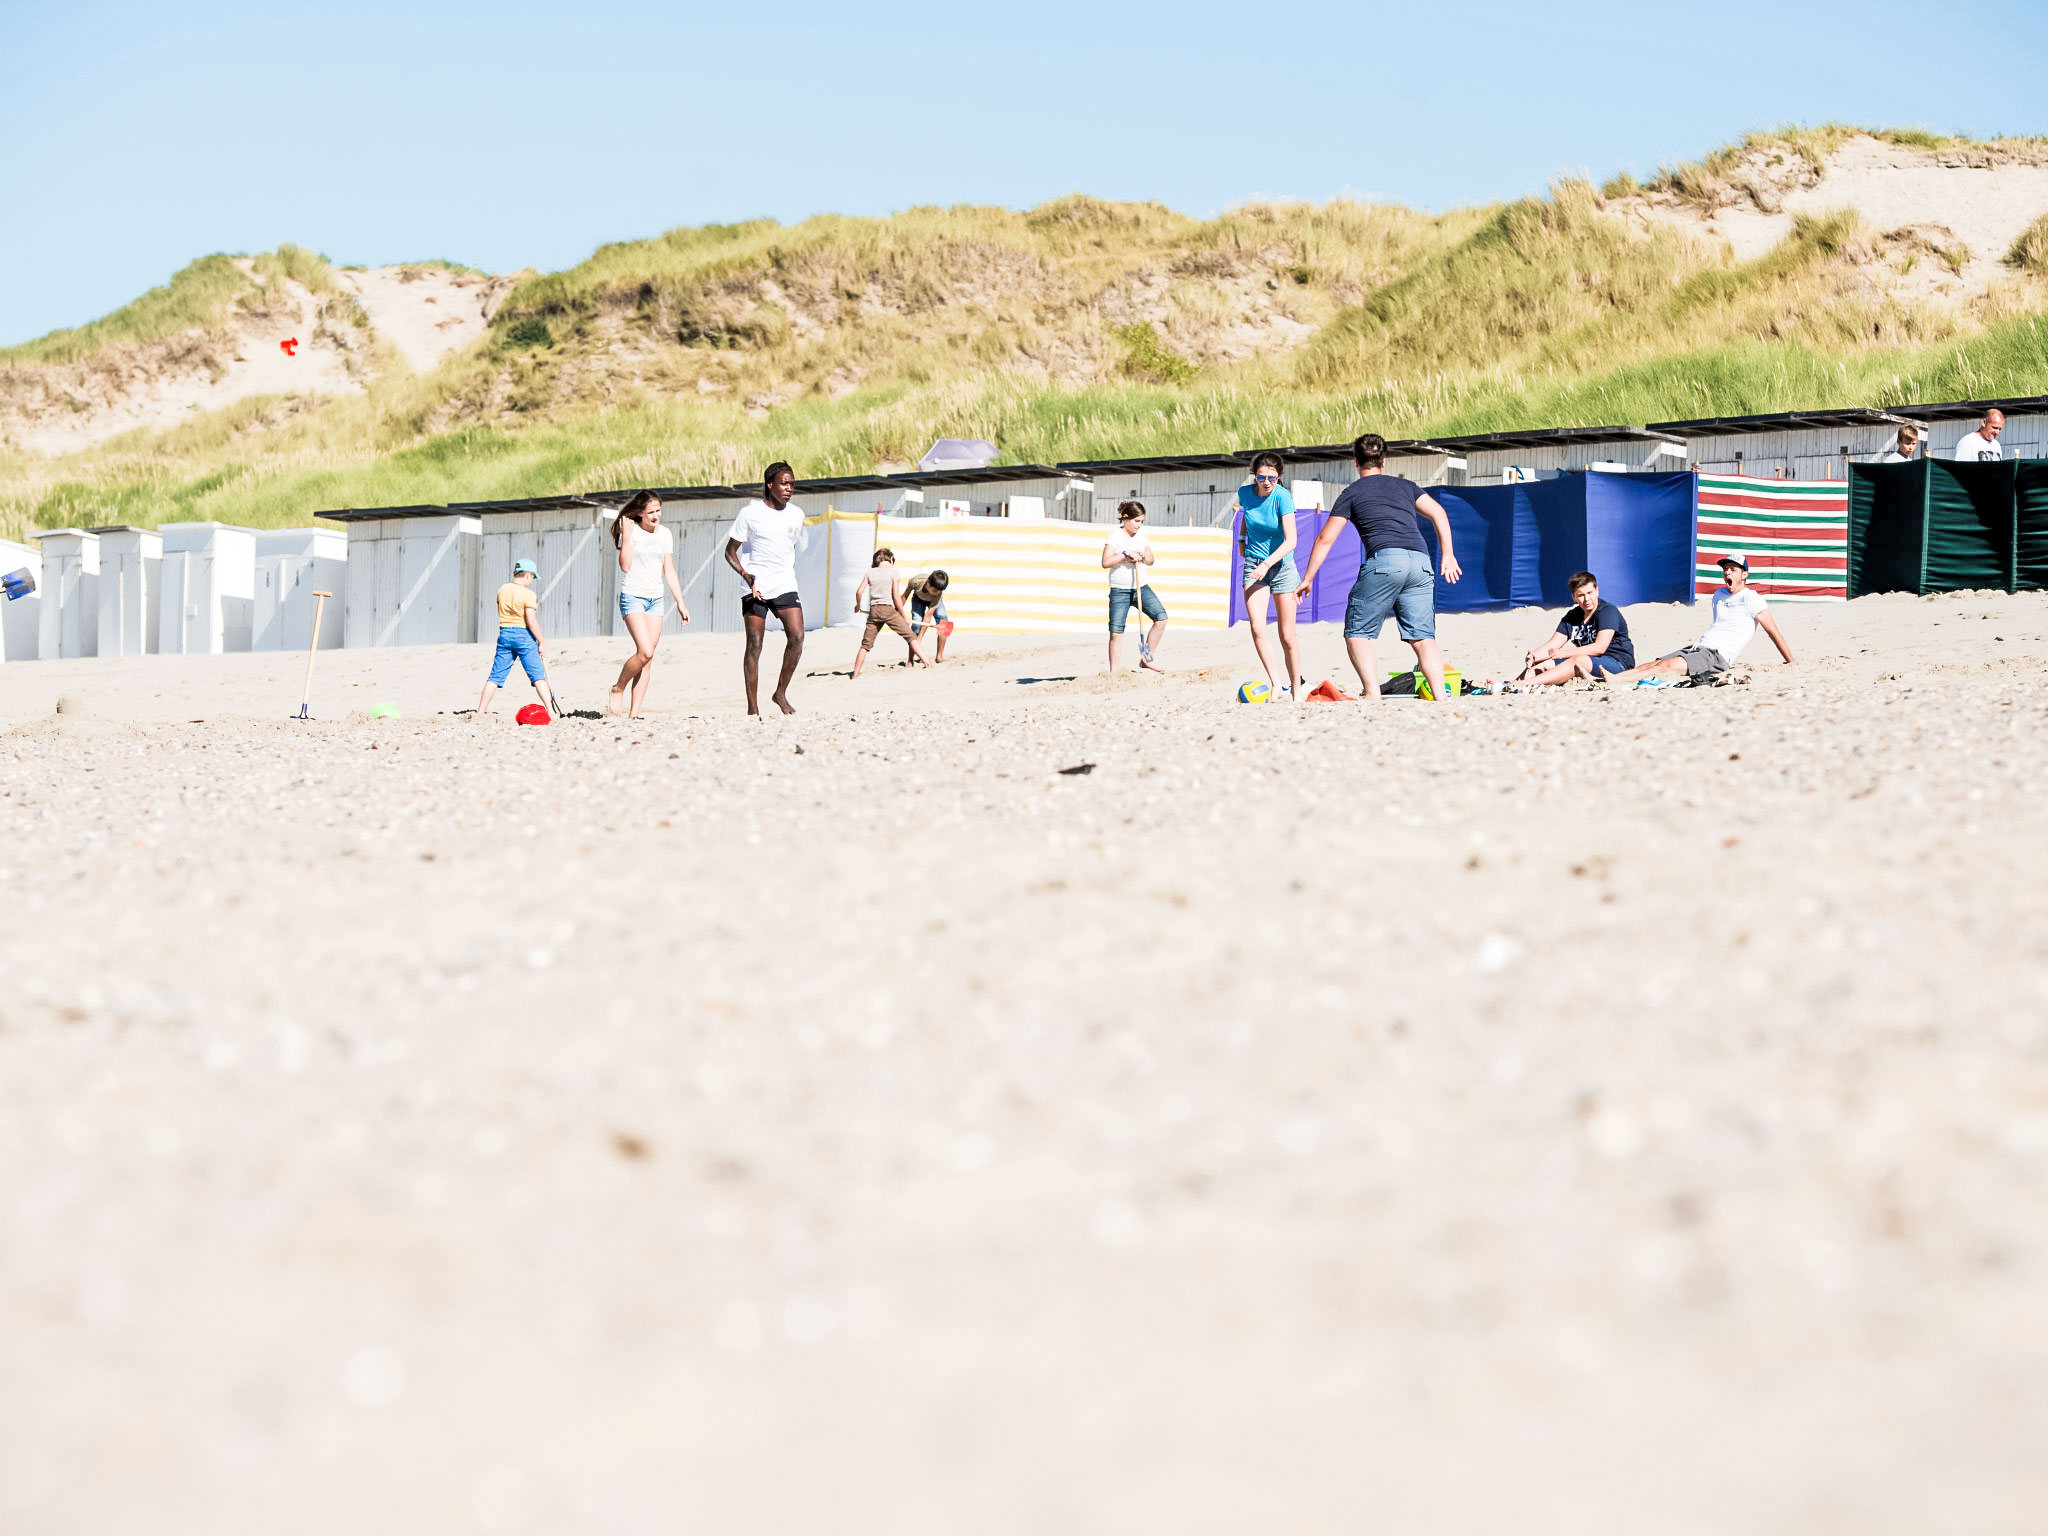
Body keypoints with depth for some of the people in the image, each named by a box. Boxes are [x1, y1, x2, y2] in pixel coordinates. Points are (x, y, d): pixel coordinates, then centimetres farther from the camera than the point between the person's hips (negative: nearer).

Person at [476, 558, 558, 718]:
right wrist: (541, 642, -8)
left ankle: (480, 712, 4)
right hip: (523, 635, -5)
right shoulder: (528, 594, -12)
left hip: (505, 634, 5)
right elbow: (531, 622, -16)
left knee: (496, 676, 7)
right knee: (538, 675, -1)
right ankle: (551, 711, -5)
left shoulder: (502, 590, 7)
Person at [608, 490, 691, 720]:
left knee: (648, 658, 0)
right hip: (632, 597, -6)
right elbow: (625, 566, -16)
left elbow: (669, 571, 15)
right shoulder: (630, 530, -6)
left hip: (655, 600, 6)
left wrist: (680, 602, 13)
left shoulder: (665, 534, 10)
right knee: (645, 652, -19)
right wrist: (626, 536, -20)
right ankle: (618, 689, 4)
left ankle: (634, 713, 2)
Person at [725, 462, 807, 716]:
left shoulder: (796, 515, 8)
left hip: (785, 586, 3)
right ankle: (752, 707, 1)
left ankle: (781, 693, 3)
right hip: (755, 588, -3)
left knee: (797, 637, -13)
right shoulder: (750, 513, -4)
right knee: (754, 645, -3)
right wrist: (745, 574, -17)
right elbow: (730, 551, -1)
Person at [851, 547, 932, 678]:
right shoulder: (892, 571, 0)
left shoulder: (870, 572, 9)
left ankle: (856, 673, 7)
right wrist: (904, 617, 3)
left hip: (874, 610, 3)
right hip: (889, 609, -3)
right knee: (911, 637, 2)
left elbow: (859, 591, 4)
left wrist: (858, 606, 24)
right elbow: (896, 597, -4)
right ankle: (927, 662, -7)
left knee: (866, 644, 10)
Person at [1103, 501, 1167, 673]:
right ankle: (1114, 672, -1)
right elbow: (1105, 562, -18)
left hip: (1141, 588, 5)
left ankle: (1147, 658, -1)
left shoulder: (1141, 535, 9)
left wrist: (1143, 557, -4)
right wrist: (1125, 554, -22)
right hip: (1120, 591, -5)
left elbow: (1151, 560, 17)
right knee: (1116, 632, -7)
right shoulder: (1116, 536, -9)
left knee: (1161, 616, -11)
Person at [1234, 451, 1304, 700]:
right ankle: (1276, 683, -22)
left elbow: (1290, 541, -24)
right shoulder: (1245, 493, -4)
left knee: (1287, 637, 0)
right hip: (1253, 565, 3)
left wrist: (1267, 564, -33)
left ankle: (1295, 688, 16)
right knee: (1257, 627, -20)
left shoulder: (1282, 497, -17)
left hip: (1282, 565, -3)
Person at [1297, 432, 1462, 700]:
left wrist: (1307, 578, 19)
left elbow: (1326, 539, 13)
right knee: (1423, 638, 5)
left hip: (1384, 559, -4)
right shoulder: (1405, 485, 26)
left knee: (1357, 635, 1)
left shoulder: (1352, 492, 16)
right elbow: (1438, 514, 14)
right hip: (1421, 562, 4)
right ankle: (1440, 696, -11)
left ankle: (1373, 696, -15)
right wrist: (1447, 555, 16)